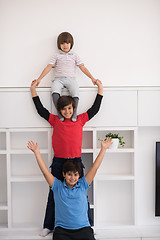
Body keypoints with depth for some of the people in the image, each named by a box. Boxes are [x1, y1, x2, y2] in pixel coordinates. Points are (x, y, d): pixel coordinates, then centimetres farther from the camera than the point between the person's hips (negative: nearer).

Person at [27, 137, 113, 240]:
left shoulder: (83, 185, 10)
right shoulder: (58, 186, 8)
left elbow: (95, 167, 8)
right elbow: (45, 170, 4)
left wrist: (103, 149, 6)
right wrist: (37, 151, 1)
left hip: (83, 228, 1)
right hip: (62, 229, -1)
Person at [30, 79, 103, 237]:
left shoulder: (80, 119, 7)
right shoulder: (55, 121, 6)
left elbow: (94, 109, 12)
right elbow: (40, 110, 8)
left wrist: (100, 89, 15)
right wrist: (33, 89, 13)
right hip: (58, 162, 0)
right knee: (54, 195, 8)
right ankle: (48, 226, 18)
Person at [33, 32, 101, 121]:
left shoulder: (75, 56, 16)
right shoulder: (56, 56, 15)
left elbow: (82, 67, 11)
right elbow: (49, 67, 10)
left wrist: (92, 78, 2)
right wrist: (39, 79, 2)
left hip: (71, 79, 1)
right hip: (58, 78, 0)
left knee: (76, 93, -31)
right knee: (55, 92, -33)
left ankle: (74, 114, -25)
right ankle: (60, 113, -26)